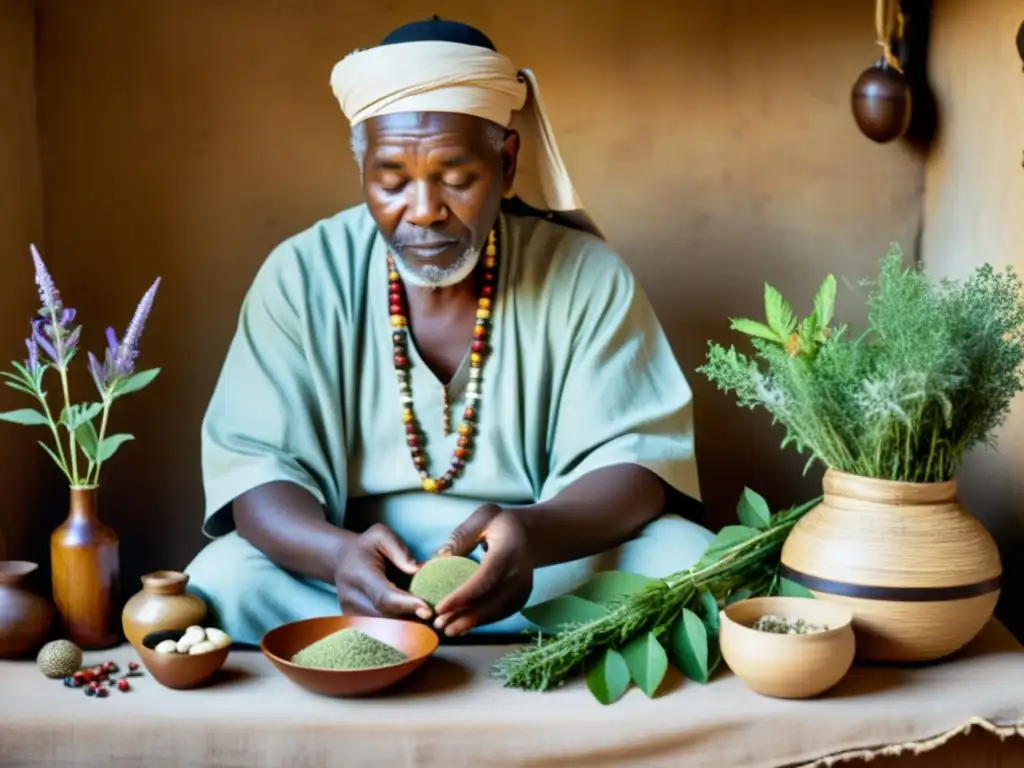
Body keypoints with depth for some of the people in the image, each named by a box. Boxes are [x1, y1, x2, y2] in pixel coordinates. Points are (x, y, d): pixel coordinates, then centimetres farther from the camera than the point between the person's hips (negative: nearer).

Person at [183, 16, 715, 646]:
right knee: (223, 583, -27)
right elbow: (252, 461, -6)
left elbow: (639, 453, -9)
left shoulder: (585, 275, -3)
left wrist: (534, 535, -32)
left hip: (559, 572, 0)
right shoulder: (302, 277, -2)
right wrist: (336, 553, -31)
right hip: (367, 572, 1)